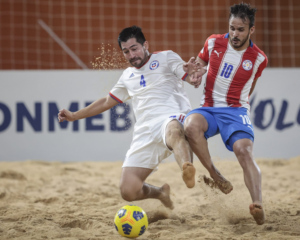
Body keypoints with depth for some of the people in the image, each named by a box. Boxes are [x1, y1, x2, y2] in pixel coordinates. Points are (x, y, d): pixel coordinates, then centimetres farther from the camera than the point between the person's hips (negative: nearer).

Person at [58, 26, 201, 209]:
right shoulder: (128, 76, 29)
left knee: (173, 130, -46)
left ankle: (187, 168, -76)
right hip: (145, 131, 6)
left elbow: (193, 78, -2)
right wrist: (74, 116, 41)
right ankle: (160, 193, 22)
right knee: (129, 191, -9)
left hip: (173, 118, -6)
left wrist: (193, 75, -28)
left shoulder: (166, 58, 11)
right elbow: (107, 102, 40)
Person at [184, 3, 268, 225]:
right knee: (191, 125, -35)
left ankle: (258, 205, -48)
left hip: (236, 110, -2)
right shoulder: (214, 43, 2)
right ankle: (216, 176, -22)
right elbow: (200, 63, 21)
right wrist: (196, 72, -1)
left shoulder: (259, 58, 0)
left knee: (244, 150, -31)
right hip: (208, 108, 2)